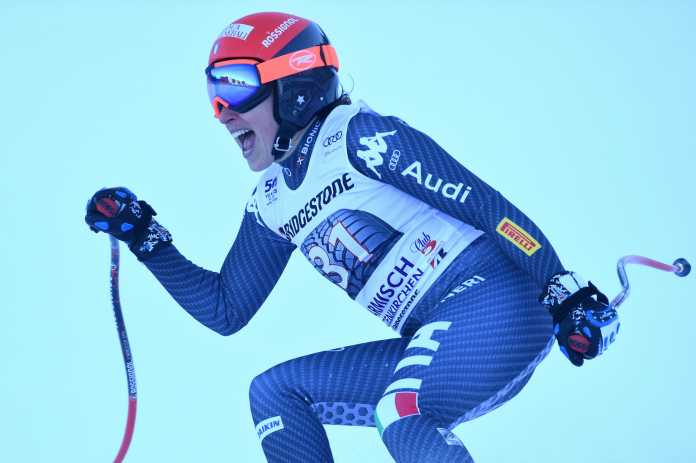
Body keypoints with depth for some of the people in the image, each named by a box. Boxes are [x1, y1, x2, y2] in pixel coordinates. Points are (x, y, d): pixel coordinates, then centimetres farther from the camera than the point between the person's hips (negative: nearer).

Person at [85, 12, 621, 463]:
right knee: (273, 390, 5)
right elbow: (226, 311, 22)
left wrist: (567, 291, -16)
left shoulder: (357, 137, -8)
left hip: (496, 305, -8)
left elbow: (485, 204, -11)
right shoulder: (271, 204, 16)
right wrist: (144, 236, 15)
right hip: (434, 344, 9)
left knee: (401, 420, -32)